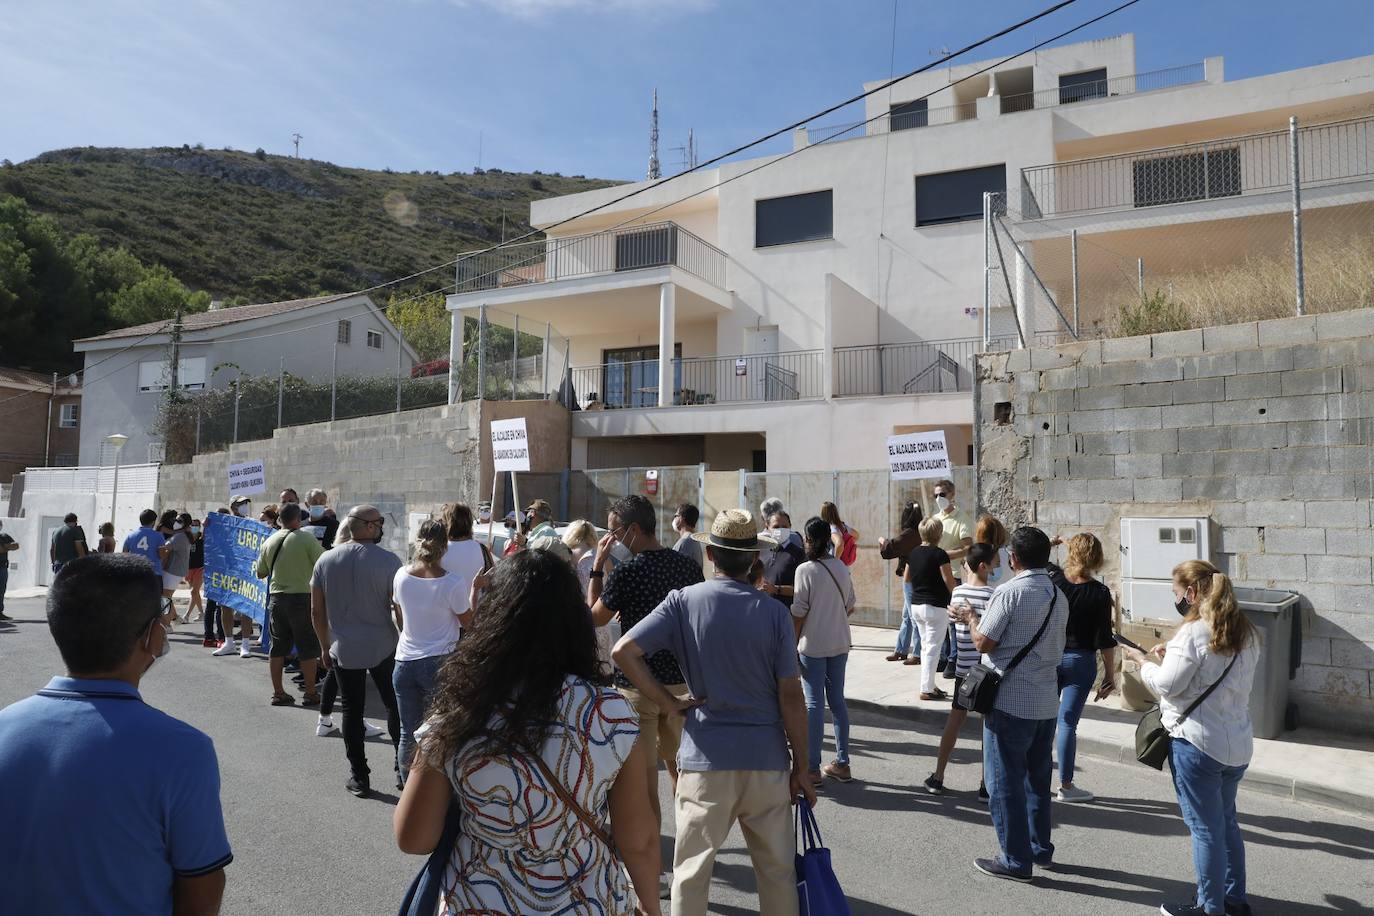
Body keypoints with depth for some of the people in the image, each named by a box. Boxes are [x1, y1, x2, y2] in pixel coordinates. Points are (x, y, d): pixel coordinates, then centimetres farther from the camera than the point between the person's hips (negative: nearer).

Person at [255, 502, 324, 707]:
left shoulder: (268, 542, 6)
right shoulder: (306, 538, -10)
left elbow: (260, 573, 15)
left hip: (276, 598, 5)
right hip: (301, 597, -5)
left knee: (278, 646, 12)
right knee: (307, 648, 3)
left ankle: (278, 693, 16)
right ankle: (310, 693, 8)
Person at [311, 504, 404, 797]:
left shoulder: (326, 560, 0)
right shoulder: (388, 561, -12)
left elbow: (316, 611, 5)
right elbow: (400, 610, -11)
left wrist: (326, 646, 16)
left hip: (343, 650, 3)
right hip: (383, 649, -2)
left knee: (352, 711, 10)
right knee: (394, 706, 13)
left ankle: (359, 777, 16)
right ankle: (403, 768, 16)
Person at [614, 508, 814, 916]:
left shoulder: (683, 601, -6)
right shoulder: (774, 611, -5)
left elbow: (624, 651, -13)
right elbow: (791, 698, -5)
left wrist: (669, 702, -5)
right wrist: (801, 767, 4)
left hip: (706, 758, -1)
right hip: (767, 759, 1)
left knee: (691, 872, 12)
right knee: (777, 870, 16)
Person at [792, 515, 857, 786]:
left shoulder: (806, 570, -14)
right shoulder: (841, 567, 3)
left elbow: (799, 612, -13)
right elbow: (850, 605, 9)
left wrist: (793, 643, -3)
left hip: (813, 645, -5)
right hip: (840, 644, 6)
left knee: (814, 704, 0)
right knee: (837, 701, 13)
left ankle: (813, 768, 6)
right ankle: (842, 763, 20)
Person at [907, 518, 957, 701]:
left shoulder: (913, 553, 5)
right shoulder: (939, 554, -15)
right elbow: (950, 583, -14)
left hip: (916, 605, 7)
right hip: (935, 607, -7)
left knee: (925, 646, 16)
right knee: (933, 648, -1)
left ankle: (929, 685, 21)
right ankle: (926, 689, 1)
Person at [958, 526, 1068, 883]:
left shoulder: (1009, 593, -17)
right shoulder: (1059, 596, 7)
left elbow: (984, 643, -16)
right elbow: (1055, 646, 15)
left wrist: (971, 618, 3)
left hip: (1010, 702, -8)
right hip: (1047, 701, 8)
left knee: (1005, 781, 3)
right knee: (1038, 778, 20)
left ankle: (1016, 860, 9)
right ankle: (1041, 849, 31)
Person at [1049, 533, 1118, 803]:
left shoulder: (1053, 578, -9)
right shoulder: (1100, 593, -12)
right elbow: (1105, 639, -8)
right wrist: (1110, 674, -1)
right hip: (1080, 661, -2)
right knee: (1068, 723, 3)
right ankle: (1065, 786, 12)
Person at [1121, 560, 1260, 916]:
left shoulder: (1194, 632, -19)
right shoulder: (1245, 632, 7)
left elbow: (1166, 685, -18)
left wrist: (1141, 659, -2)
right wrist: (1174, 655, 9)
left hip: (1198, 743, -8)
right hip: (1238, 743, 8)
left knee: (1206, 827, 4)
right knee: (1226, 821, 21)